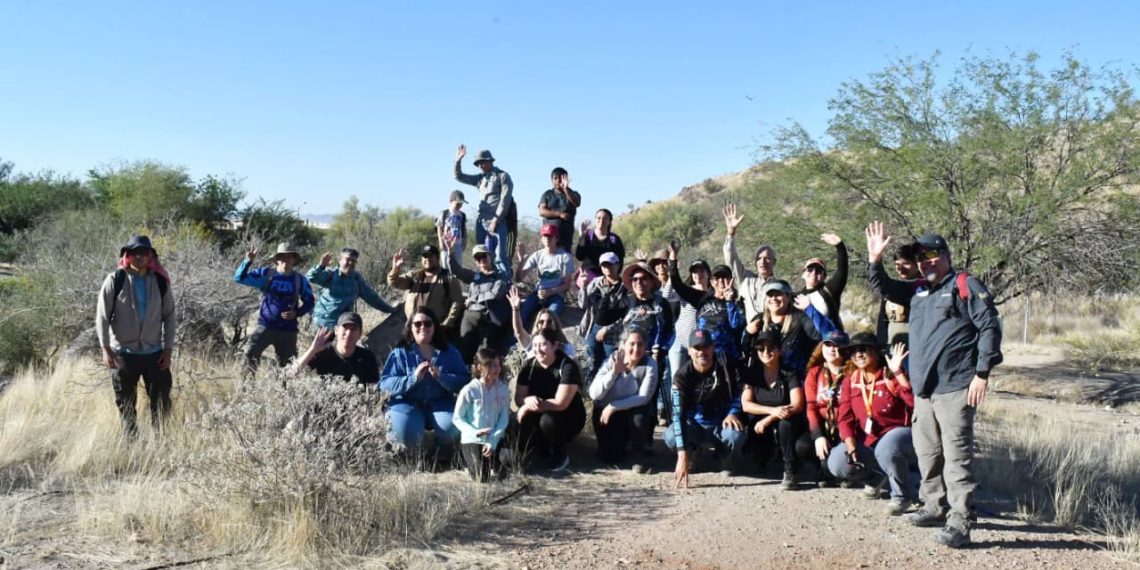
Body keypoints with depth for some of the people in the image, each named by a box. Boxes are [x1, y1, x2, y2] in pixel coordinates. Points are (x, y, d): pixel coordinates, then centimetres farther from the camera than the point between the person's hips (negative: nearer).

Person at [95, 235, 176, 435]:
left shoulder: (160, 281, 1)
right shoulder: (115, 280, -5)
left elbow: (170, 316, 6)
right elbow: (102, 316, -2)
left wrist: (168, 349, 1)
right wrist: (106, 348, -8)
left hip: (155, 353, 1)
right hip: (124, 353, -1)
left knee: (161, 402, 2)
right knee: (126, 404, 9)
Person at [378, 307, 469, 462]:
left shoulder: (449, 352, 3)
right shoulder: (400, 352, -2)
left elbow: (465, 381, -6)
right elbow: (385, 384, -10)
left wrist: (441, 377, -23)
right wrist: (413, 378, -23)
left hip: (440, 403, 1)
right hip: (407, 403, -1)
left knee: (451, 426, -29)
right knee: (406, 434, -30)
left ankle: (444, 446, 8)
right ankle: (405, 448, 9)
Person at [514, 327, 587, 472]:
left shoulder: (568, 367, -22)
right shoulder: (528, 365, -6)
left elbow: (561, 403, -27)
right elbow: (519, 398, -7)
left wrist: (528, 407, -26)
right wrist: (529, 401, -32)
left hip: (568, 418, -4)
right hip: (537, 417, 4)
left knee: (548, 420, -37)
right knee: (520, 438, -24)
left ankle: (560, 454, -5)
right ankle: (545, 451, 11)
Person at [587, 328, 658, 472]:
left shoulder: (649, 364, -17)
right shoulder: (612, 360, -15)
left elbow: (644, 397, -23)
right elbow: (594, 394, -24)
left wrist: (613, 406, -26)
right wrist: (614, 372, -35)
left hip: (634, 412, 0)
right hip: (606, 412, 0)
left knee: (641, 415, -34)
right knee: (611, 457, -14)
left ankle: (638, 454, -6)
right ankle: (619, 441, 23)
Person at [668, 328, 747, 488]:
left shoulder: (726, 367, -12)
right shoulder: (682, 376, -18)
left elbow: (739, 392, 2)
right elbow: (678, 414, -26)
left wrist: (733, 413, -22)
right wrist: (682, 456, -36)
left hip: (722, 425, 0)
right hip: (695, 426, 0)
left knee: (736, 435, -35)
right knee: (670, 437, -31)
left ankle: (728, 462, 4)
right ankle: (693, 449, 8)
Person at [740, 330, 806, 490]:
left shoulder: (789, 375, -5)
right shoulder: (752, 374, 1)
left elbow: (797, 405, -17)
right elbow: (745, 404, -10)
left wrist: (769, 419, -26)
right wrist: (773, 410, -25)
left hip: (787, 428, -2)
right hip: (762, 429, 2)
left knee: (785, 422, -35)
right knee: (759, 458, -24)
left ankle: (790, 473, -25)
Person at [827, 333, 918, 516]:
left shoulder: (891, 376, -10)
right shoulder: (850, 381, 5)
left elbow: (915, 403, -28)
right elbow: (845, 418, 0)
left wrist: (898, 373, -32)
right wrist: (851, 446, -14)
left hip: (899, 433, -5)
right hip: (867, 441, 5)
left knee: (886, 448, -39)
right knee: (837, 464, -15)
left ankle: (903, 496, -11)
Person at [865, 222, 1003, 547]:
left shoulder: (966, 286, -3)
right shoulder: (917, 292, 19)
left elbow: (989, 327, -8)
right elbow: (883, 288, 26)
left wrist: (982, 373, -13)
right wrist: (874, 260, 8)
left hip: (955, 387, -8)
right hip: (923, 387, 8)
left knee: (956, 453, -8)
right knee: (927, 451, 15)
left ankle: (960, 522, -6)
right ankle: (935, 506, 28)